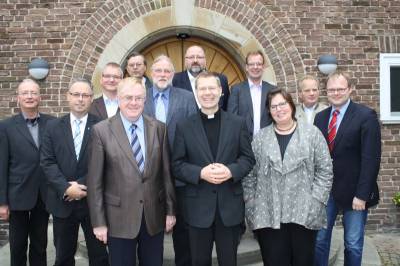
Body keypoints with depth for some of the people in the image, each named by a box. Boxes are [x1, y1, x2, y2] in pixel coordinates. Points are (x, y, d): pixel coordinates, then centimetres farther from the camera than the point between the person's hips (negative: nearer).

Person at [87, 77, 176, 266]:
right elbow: (95, 181, -5)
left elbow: (166, 173, 5)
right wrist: (99, 222, -6)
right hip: (119, 218, -2)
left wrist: (170, 210, 5)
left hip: (154, 216, 3)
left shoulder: (159, 128, 2)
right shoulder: (101, 131, -6)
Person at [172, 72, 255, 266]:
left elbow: (248, 158, 3)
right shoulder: (184, 126, 1)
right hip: (198, 206, 0)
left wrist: (231, 171, -16)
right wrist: (200, 173, -18)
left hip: (230, 205, 1)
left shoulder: (237, 123, 4)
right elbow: (177, 165, -1)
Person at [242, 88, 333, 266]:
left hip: (304, 214, 0)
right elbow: (249, 174, 8)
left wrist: (315, 200, -5)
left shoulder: (312, 134, 5)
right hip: (268, 216, 1)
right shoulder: (260, 138, 8)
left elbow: (325, 170, 3)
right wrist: (252, 206, 2)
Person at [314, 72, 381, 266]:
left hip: (353, 192, -4)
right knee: (319, 239, 8)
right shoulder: (320, 117, 8)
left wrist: (362, 194, -16)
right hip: (324, 190, 4)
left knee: (353, 244, 8)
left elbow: (371, 159, -13)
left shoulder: (366, 116, -8)